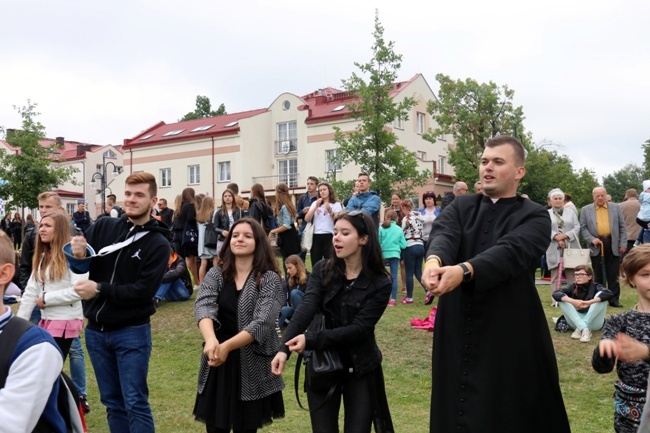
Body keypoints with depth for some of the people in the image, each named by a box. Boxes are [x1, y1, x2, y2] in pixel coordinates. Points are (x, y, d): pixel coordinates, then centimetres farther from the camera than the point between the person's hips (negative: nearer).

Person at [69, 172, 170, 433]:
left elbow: (144, 290, -16)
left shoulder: (158, 243, -9)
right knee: (113, 402, 15)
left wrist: (99, 289, -17)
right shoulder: (103, 227, 4)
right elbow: (77, 265, 4)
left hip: (132, 332, -4)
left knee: (135, 403, 0)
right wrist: (78, 257, -19)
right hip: (96, 331, 4)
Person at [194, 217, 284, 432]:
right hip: (217, 362, 3)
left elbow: (262, 323, -19)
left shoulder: (269, 279, -8)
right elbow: (203, 307, -15)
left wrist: (227, 346, -32)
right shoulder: (215, 275, 2)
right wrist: (211, 339, -36)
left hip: (253, 365, -2)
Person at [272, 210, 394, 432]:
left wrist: (311, 340, -29)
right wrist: (284, 348, -36)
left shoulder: (380, 283, -12)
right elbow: (305, 309, -20)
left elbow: (359, 329, -20)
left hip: (360, 368, -2)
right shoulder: (322, 270, -6)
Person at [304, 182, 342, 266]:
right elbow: (307, 219, 2)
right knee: (315, 264, 5)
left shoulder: (336, 204, 4)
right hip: (316, 236, 3)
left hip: (329, 236, -3)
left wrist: (329, 210, -21)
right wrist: (316, 206, -7)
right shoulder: (315, 203, 14)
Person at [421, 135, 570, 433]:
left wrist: (464, 270, -42)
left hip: (509, 335, -3)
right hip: (457, 332, 4)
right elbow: (444, 233, -13)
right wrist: (434, 260, -37)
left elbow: (509, 252, -23)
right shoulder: (461, 207, 9)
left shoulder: (534, 217, -3)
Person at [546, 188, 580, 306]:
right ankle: (555, 300, 3)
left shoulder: (571, 213, 16)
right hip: (554, 249, -1)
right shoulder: (546, 214, 9)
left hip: (570, 248, 2)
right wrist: (556, 236, -17)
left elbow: (577, 228, 4)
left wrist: (565, 235, -11)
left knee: (572, 275, -1)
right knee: (555, 276, 0)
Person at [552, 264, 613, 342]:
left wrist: (589, 302, -39)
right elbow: (555, 294, -19)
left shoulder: (595, 286, -5)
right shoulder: (572, 287, -1)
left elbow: (609, 294, -27)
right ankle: (584, 329, -32)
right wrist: (573, 301, -35)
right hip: (576, 322, 2)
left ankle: (580, 329, -27)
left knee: (601, 295, -22)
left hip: (594, 322, -2)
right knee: (562, 298, -18)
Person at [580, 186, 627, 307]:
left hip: (613, 245, 1)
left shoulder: (615, 208, 8)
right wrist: (592, 239, -11)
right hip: (596, 245, -1)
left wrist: (623, 243, 1)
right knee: (598, 274, 4)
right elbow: (583, 228, 4)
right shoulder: (586, 210, 6)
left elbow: (622, 227, 8)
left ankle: (614, 299, 8)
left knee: (613, 274, 3)